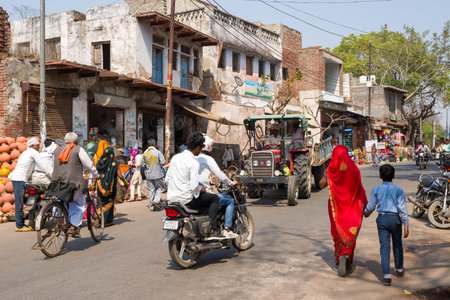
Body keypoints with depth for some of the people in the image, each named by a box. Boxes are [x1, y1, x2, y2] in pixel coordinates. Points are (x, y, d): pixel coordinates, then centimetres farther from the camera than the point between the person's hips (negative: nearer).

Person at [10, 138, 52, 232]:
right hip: (20, 179, -10)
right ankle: (19, 226, -8)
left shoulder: (25, 153, 26)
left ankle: (21, 223, 15)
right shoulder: (33, 152, -2)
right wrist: (51, 175, 4)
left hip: (15, 178, 10)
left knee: (19, 202, 11)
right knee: (19, 203, -9)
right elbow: (42, 165, -5)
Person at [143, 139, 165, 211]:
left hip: (149, 175, 4)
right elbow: (163, 162, -14)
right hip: (157, 174, -4)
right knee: (159, 188, 8)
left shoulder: (145, 153, 3)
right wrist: (160, 165, 6)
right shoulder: (158, 152, -10)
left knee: (151, 190, 9)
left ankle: (152, 206, 11)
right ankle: (156, 201, -13)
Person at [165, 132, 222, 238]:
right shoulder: (194, 163, -15)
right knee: (214, 198, 5)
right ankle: (213, 230, -1)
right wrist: (201, 189, 0)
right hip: (185, 199, -8)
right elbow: (194, 187, -20)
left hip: (171, 198, 8)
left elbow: (167, 179, 12)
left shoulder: (175, 157, 7)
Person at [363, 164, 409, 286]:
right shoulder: (398, 189, -4)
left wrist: (366, 213, 27)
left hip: (382, 219, 0)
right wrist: (406, 225, -4)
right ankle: (399, 269, 37)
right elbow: (402, 208, -7)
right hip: (395, 218, 0)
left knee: (384, 247, 1)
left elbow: (370, 206, 5)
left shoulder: (376, 189, 0)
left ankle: (386, 276, -3)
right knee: (397, 245, 19)